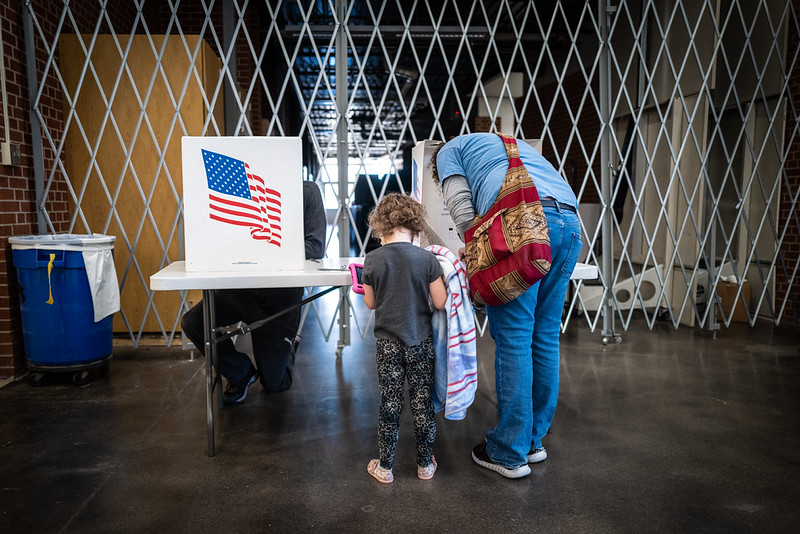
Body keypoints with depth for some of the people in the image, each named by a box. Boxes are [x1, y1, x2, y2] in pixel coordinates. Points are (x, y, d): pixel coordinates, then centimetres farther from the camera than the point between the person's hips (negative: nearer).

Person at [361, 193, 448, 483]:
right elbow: (440, 302, -9)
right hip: (421, 342, 0)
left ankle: (385, 467, 22)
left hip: (388, 343, 0)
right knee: (422, 402, 12)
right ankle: (425, 464, 26)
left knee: (389, 404, 11)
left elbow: (370, 302, 1)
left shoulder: (373, 259, -8)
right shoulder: (427, 259, -10)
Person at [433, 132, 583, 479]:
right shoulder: (515, 144, 41)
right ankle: (534, 439, 22)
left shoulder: (449, 151, 22)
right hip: (570, 222, 7)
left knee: (513, 339, -3)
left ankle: (510, 453, 4)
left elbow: (462, 212, 3)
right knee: (545, 337, 11)